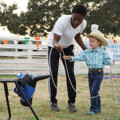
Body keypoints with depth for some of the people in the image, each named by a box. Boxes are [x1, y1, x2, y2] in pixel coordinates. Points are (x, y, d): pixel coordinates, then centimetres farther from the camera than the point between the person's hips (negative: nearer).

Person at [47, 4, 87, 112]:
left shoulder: (83, 24, -18)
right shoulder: (62, 21, -37)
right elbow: (55, 39, -41)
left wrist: (85, 49, -3)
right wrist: (56, 45, -63)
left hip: (68, 46, 4)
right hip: (54, 46, -4)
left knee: (70, 73, -5)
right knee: (53, 73, -5)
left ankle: (71, 102, 2)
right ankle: (53, 102, 6)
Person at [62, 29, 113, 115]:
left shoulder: (103, 53, -4)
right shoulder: (87, 52, 1)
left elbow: (106, 60, 1)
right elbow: (79, 57, -7)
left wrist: (110, 62, -19)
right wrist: (71, 58, -20)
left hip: (99, 73, -5)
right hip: (91, 73, 5)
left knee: (94, 91, -12)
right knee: (92, 92, 11)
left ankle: (93, 109, -7)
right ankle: (98, 107, 26)